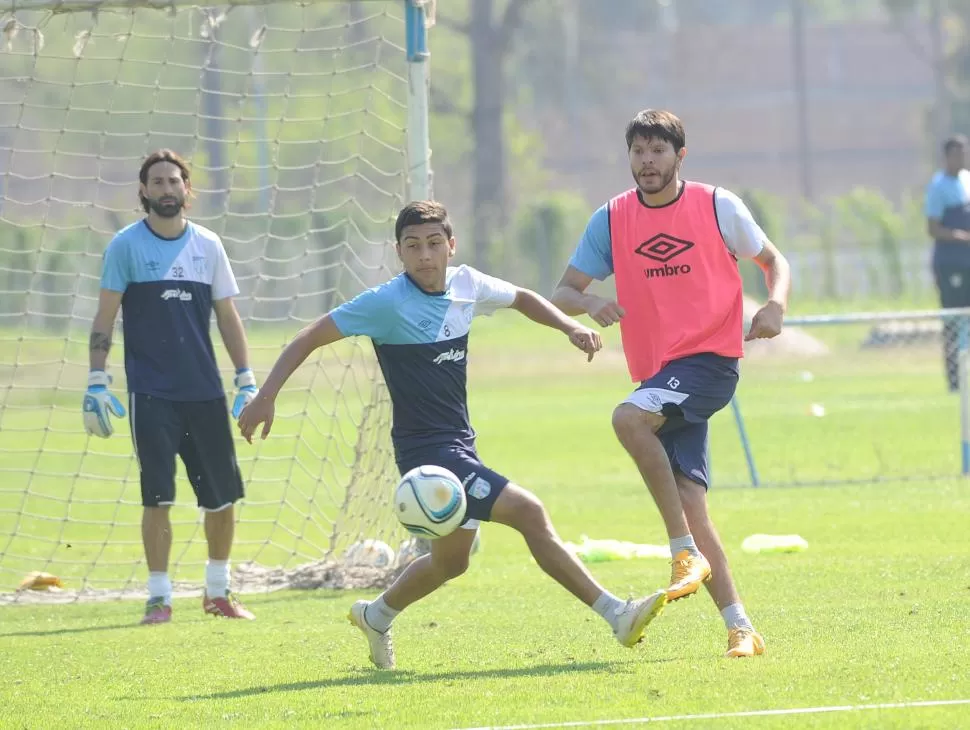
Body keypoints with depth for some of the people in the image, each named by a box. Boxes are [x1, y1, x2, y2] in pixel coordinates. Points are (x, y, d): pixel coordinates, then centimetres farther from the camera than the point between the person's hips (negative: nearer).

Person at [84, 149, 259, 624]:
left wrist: (247, 381, 7)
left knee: (223, 496, 5)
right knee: (157, 497, -8)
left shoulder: (207, 245, 8)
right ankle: (159, 597, 1)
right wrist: (96, 383, -8)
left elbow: (227, 317, 11)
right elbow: (104, 318, 0)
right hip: (151, 393, -3)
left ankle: (218, 592, 22)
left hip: (205, 391, 3)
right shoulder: (126, 245, -1)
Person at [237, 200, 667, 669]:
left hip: (460, 444, 8)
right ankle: (616, 615, -17)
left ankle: (376, 617, 44)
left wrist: (570, 327, 8)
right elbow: (309, 339, -12)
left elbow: (521, 298, 23)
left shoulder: (467, 285, 3)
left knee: (450, 560, 21)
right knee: (529, 512, -18)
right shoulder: (386, 303, -16)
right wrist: (266, 397, -19)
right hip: (426, 450, -8)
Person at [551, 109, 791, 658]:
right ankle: (741, 628, -2)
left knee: (629, 418, -31)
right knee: (689, 502, -5)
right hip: (657, 374, 5)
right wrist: (591, 303, -16)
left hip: (710, 360, -5)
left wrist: (776, 305, -12)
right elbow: (563, 293, 8)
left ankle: (687, 552, -23)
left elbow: (774, 260, 10)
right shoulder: (612, 220, 8)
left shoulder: (718, 206, 0)